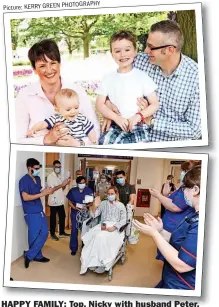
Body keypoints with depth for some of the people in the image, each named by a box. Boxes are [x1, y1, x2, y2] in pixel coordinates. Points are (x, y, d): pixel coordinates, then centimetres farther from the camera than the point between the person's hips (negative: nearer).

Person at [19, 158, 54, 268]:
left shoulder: (38, 179, 10)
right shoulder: (24, 180, -15)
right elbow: (25, 197, -21)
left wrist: (47, 191, -2)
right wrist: (43, 194, -22)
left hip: (40, 211, 8)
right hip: (31, 213, -8)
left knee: (44, 233, 11)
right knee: (34, 236, 0)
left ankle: (37, 255, 24)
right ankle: (29, 255, 19)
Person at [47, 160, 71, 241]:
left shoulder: (59, 176, 12)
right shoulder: (50, 176, -12)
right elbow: (51, 189, -21)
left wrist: (65, 184, -3)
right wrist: (62, 184, -25)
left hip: (60, 201, 8)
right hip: (53, 201, -7)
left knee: (62, 216, 13)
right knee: (53, 218, 5)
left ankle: (62, 232, 25)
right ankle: (52, 234, 19)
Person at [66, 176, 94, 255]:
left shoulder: (89, 191, -4)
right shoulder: (72, 191, -4)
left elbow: (91, 202, -1)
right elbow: (70, 202, -1)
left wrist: (87, 206, -21)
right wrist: (75, 207, -18)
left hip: (85, 213, 0)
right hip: (75, 213, 0)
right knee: (74, 230, 0)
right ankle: (74, 248, 14)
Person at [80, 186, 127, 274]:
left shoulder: (121, 205, 7)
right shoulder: (103, 203, 13)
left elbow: (123, 220, -2)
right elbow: (93, 215, 9)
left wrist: (114, 227, -16)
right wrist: (94, 206, -9)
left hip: (115, 228, -3)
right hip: (103, 226, 3)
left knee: (102, 237, -32)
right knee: (97, 236, -30)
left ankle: (102, 263, -20)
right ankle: (94, 262, -21)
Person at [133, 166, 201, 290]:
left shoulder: (202, 224, -29)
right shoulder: (196, 216, 6)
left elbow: (181, 264, -29)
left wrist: (153, 233, -22)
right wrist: (160, 231, -2)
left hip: (181, 286, -9)